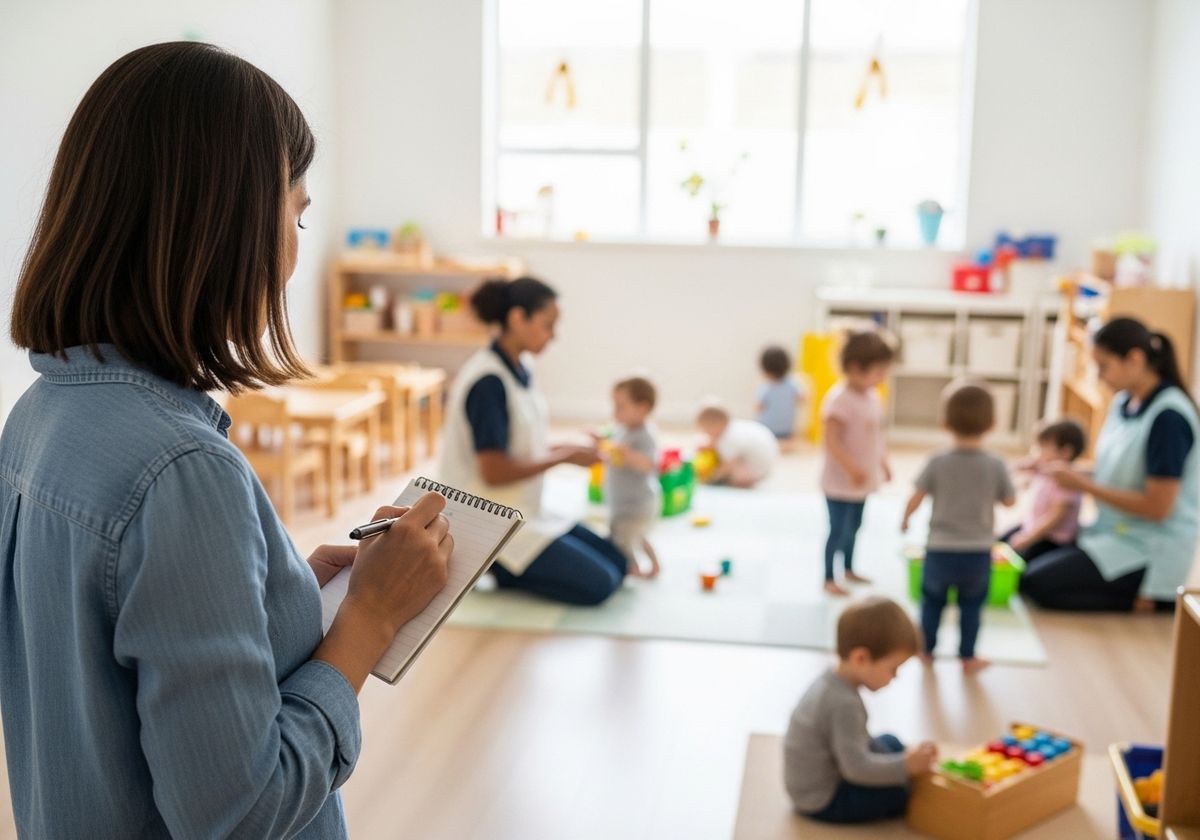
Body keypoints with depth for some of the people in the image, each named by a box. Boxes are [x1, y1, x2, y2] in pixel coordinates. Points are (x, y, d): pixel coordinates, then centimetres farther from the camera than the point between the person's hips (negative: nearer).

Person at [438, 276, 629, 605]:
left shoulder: (521, 368, 5)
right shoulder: (488, 381, -22)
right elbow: (493, 472, -23)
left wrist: (571, 448, -1)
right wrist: (564, 457, -15)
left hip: (524, 512, 9)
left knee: (617, 564, 9)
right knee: (598, 584, -13)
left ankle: (499, 566, 8)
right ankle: (488, 565, -2)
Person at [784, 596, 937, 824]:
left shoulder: (833, 680, -1)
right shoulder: (845, 704, -31)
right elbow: (857, 767, -32)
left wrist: (903, 759, 6)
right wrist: (905, 766, -26)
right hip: (823, 802, -10)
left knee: (891, 743, 22)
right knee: (906, 792, -19)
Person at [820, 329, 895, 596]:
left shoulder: (872, 396, 4)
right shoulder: (840, 399, -24)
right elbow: (831, 439, -27)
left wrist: (883, 463, 17)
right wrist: (852, 469, -30)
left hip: (862, 481, 8)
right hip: (840, 482, -8)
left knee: (854, 527, 21)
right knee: (839, 530, 0)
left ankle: (848, 569, 38)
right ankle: (829, 579, 12)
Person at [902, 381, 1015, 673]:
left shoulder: (937, 462, -11)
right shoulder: (995, 465, -9)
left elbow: (916, 498, -8)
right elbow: (1010, 501, 2)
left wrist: (905, 519, 11)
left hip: (940, 550, 0)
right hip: (978, 552, 0)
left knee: (932, 599, 19)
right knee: (971, 605, 15)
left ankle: (927, 649, 29)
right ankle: (967, 657, 21)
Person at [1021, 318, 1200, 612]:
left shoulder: (1168, 417, -20)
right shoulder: (1123, 402, 4)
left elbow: (1157, 507, -21)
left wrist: (1085, 485, -17)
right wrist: (1073, 474, -5)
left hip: (1151, 552, -9)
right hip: (1114, 531, 9)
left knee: (1038, 583, -18)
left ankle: (1148, 600, -4)